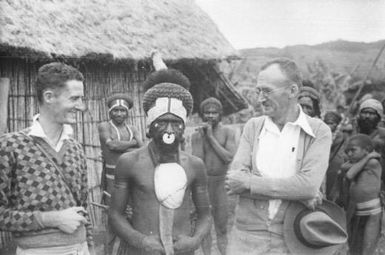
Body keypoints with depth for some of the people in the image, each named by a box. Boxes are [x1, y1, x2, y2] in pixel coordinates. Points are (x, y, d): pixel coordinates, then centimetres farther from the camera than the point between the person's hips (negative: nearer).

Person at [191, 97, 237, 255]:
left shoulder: (228, 132, -5)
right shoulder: (196, 135, -1)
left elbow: (230, 158, -17)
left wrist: (211, 137, -18)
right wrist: (201, 136, -17)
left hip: (222, 183, -1)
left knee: (222, 228, 5)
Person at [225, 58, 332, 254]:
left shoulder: (319, 132, -5)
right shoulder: (253, 127, 3)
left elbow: (309, 184, -19)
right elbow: (233, 180, -9)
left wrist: (248, 182, -16)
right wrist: (294, 193, -16)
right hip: (246, 238, 2)